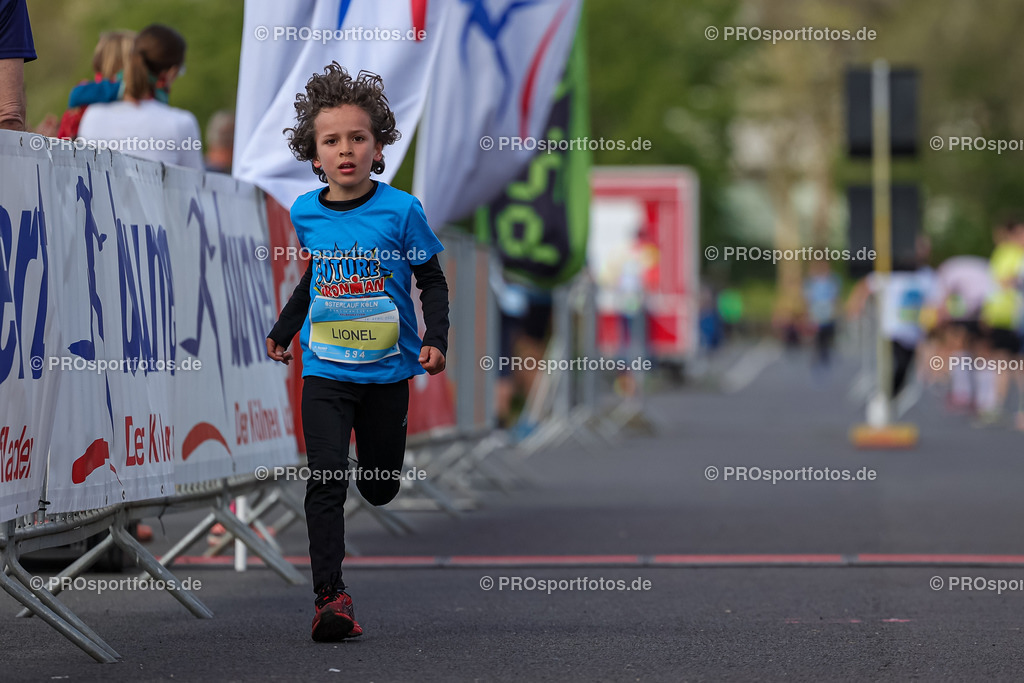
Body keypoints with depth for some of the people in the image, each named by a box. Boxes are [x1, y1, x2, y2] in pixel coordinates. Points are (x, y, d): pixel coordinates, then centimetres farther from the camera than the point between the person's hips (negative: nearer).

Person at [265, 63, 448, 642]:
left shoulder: (401, 210, -9)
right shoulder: (306, 213, 1)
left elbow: (432, 279, 0)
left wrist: (437, 339, -13)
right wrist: (283, 330, 24)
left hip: (387, 369, -1)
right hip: (325, 370, 1)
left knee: (380, 487, 12)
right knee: (326, 481, -14)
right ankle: (331, 595, -15)